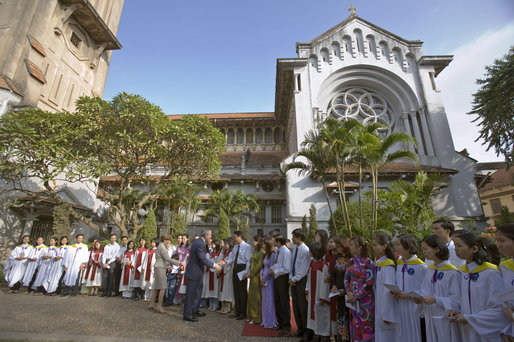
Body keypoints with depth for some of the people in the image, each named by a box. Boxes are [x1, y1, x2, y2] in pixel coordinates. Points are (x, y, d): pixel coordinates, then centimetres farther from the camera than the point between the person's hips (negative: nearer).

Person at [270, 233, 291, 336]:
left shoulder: (286, 252, -20)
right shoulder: (277, 250, 5)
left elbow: (287, 269, -22)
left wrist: (275, 271, -15)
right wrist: (272, 269, 0)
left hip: (283, 278, -8)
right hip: (277, 278, 8)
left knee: (284, 302, 5)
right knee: (277, 301, 18)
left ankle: (286, 326, 22)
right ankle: (280, 323, 35)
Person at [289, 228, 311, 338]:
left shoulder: (306, 250, -18)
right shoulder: (294, 249, 7)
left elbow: (304, 269, -17)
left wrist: (294, 279, -12)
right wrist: (290, 278, 1)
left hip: (301, 280, -7)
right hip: (293, 280, 7)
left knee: (303, 306, 4)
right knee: (295, 306, 15)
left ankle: (306, 330, 22)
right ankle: (300, 329, 31)